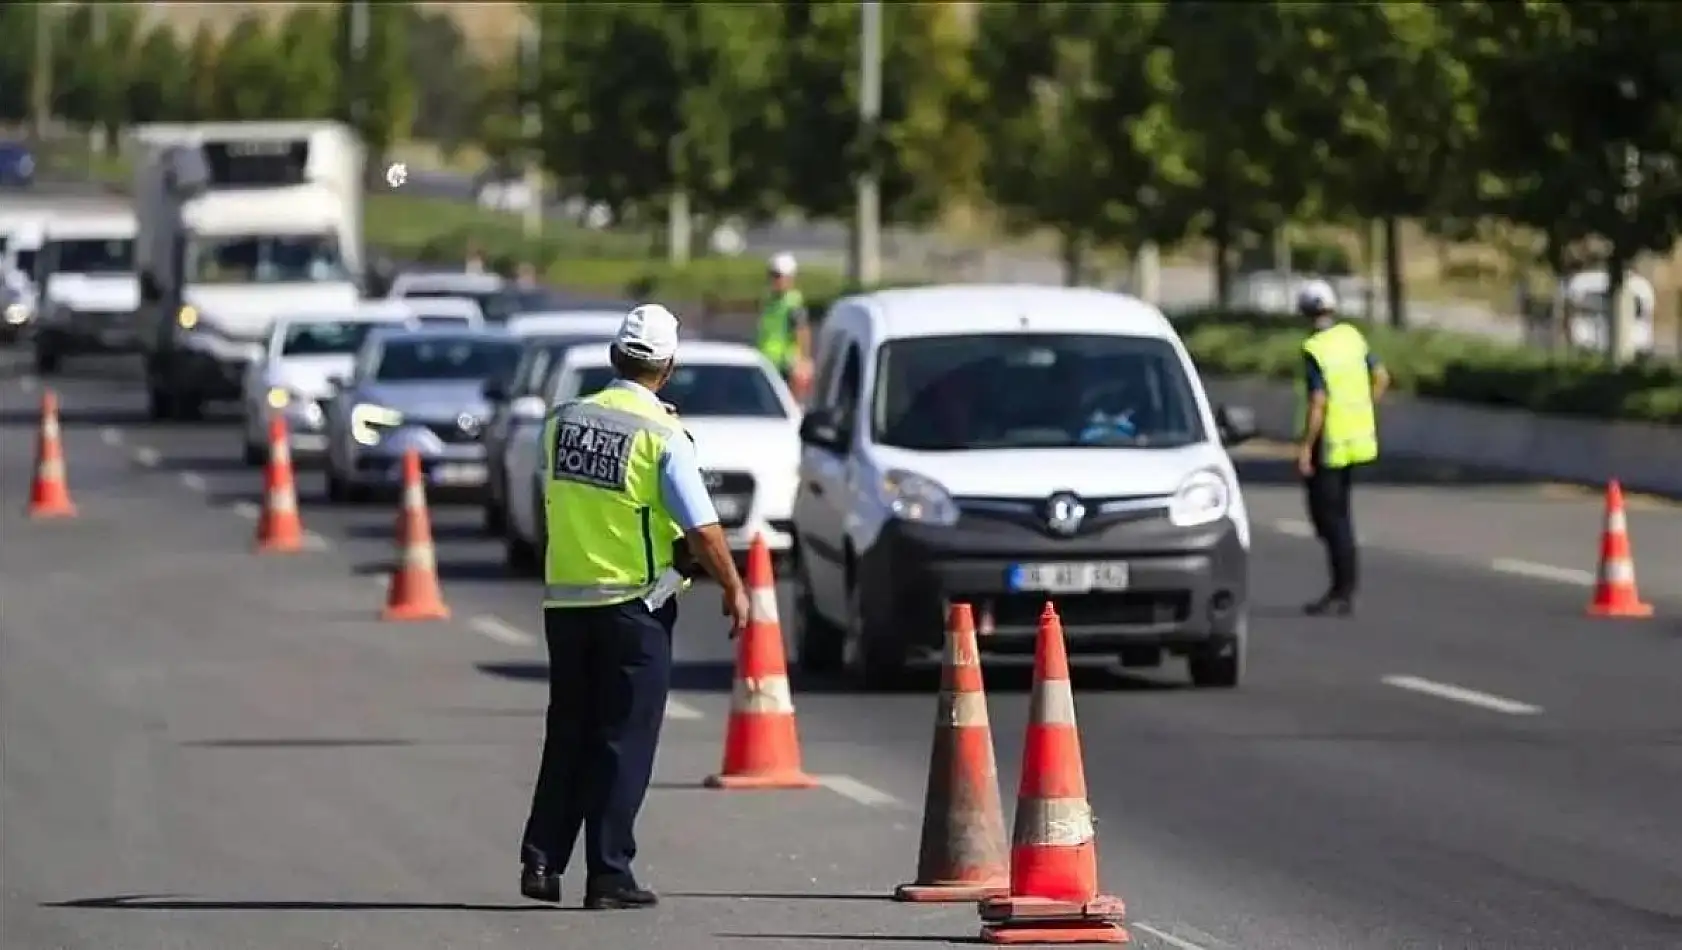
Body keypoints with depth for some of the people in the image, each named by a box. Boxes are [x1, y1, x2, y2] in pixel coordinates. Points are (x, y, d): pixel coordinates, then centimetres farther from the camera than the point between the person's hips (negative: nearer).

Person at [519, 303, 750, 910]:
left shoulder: (564, 420, 4)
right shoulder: (661, 436, -13)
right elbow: (703, 528, -13)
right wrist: (734, 589, 0)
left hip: (564, 599, 5)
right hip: (632, 604, -5)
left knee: (568, 736, 14)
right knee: (624, 742, 0)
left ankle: (542, 860, 9)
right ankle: (608, 876, 0)